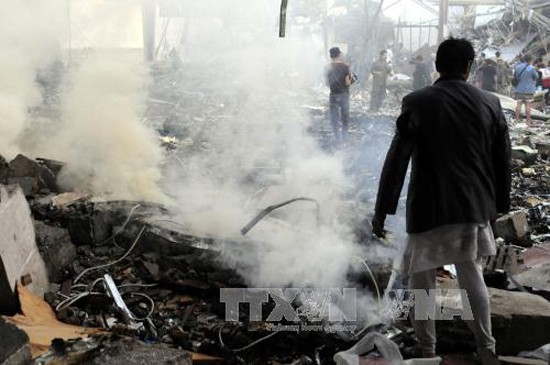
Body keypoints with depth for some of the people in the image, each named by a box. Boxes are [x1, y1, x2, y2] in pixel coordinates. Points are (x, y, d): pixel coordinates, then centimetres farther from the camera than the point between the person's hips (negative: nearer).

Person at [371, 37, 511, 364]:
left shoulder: (418, 102, -11)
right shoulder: (491, 103, 1)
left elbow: (397, 159, -13)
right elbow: (504, 160, 6)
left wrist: (382, 210, -7)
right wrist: (500, 203, 19)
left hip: (430, 208, -4)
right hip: (476, 206, 4)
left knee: (422, 282, 11)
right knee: (473, 276, 21)